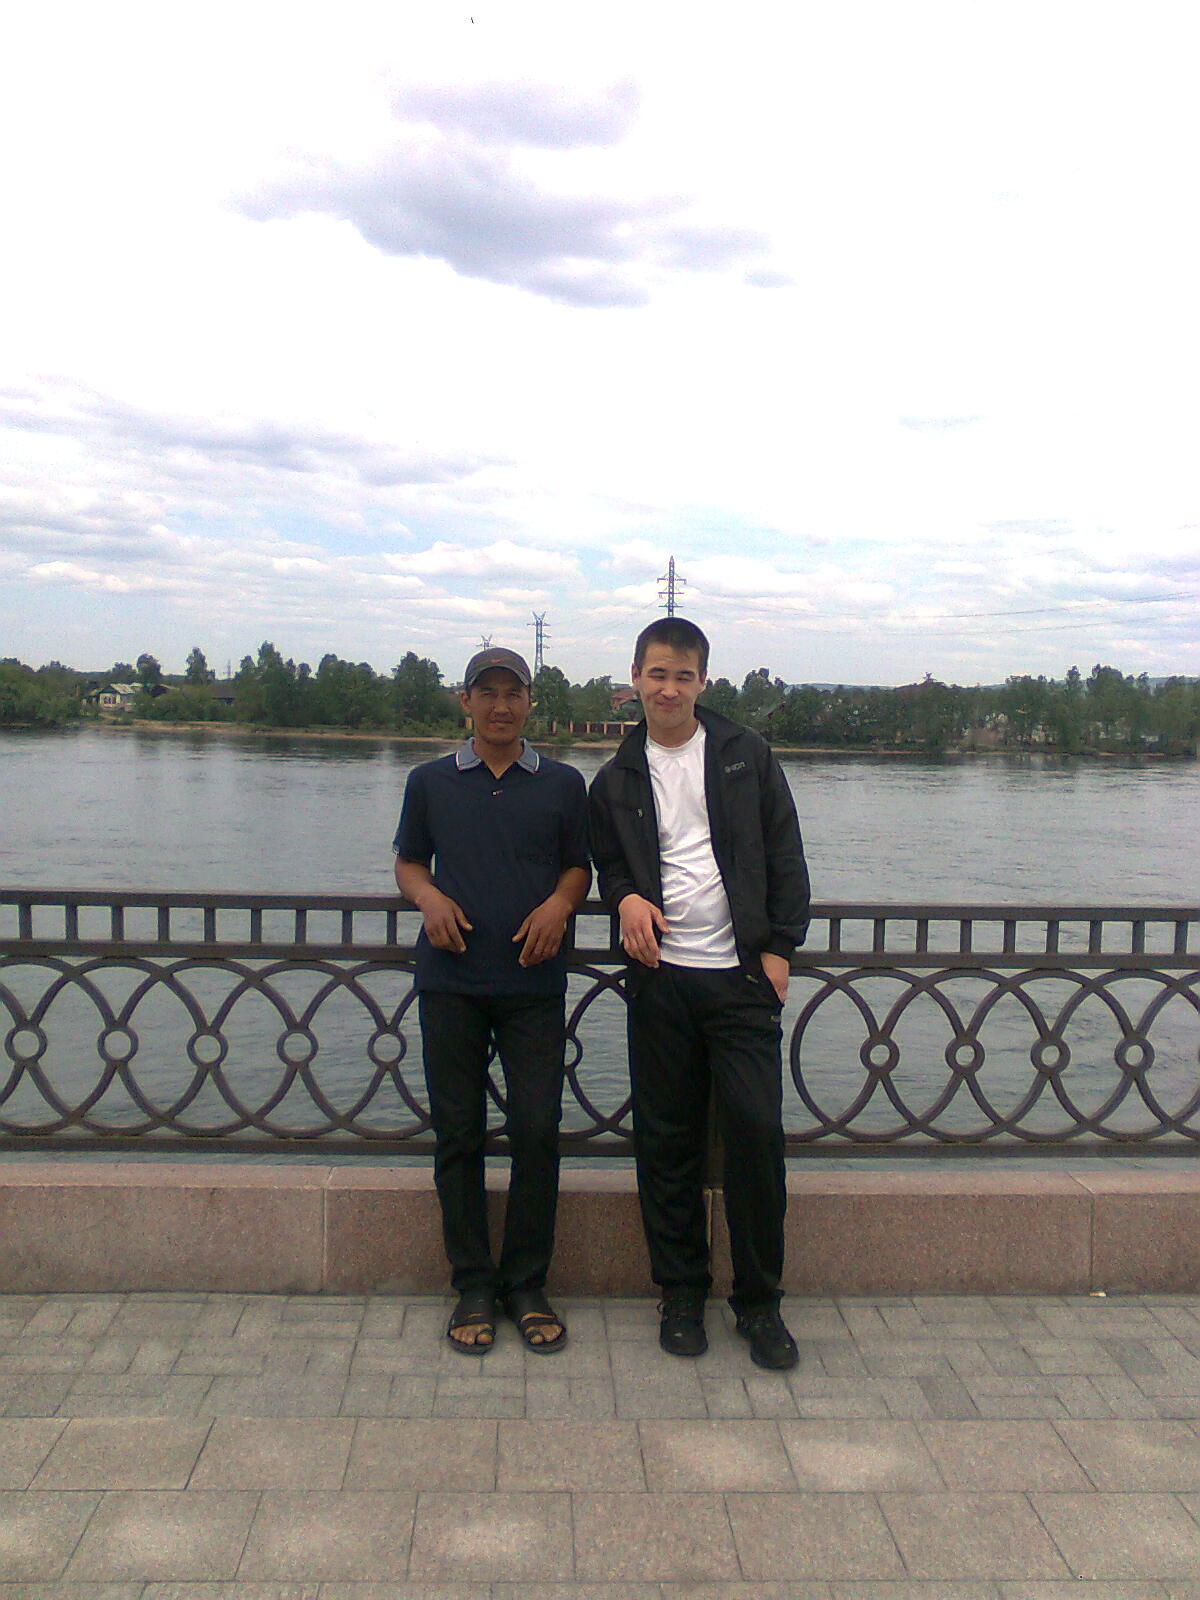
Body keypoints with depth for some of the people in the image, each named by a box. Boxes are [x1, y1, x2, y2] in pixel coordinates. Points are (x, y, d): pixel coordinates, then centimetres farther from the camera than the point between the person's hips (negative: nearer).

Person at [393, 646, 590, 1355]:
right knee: (458, 1136, 4)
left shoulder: (563, 784, 7)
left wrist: (560, 904, -8)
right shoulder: (431, 782, 8)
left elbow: (579, 866, 13)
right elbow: (409, 863, 15)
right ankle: (474, 1287, 17)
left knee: (538, 1133, -1)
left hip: (534, 984, 0)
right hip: (451, 983, 1)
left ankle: (527, 1284, 15)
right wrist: (429, 898, -7)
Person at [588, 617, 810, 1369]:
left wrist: (778, 946, -3)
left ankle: (760, 1300, 12)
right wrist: (626, 898, -4)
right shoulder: (617, 779, 10)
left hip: (742, 975, -2)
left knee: (757, 1130, -5)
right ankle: (682, 1293, 21)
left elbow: (786, 856, 5)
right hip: (661, 977, 2)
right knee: (667, 1140, 6)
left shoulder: (746, 755, 5)